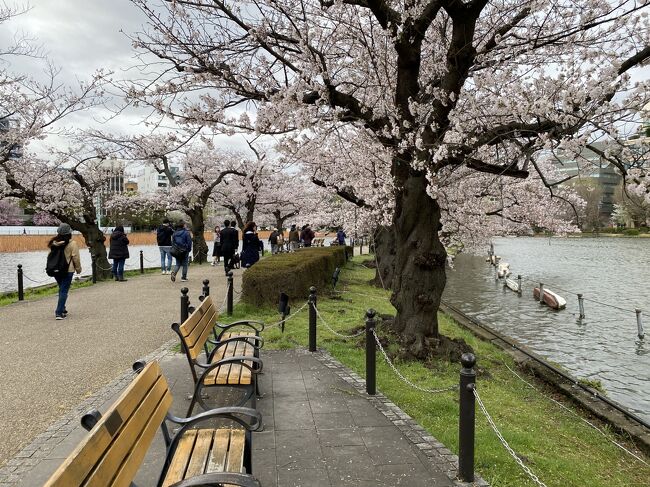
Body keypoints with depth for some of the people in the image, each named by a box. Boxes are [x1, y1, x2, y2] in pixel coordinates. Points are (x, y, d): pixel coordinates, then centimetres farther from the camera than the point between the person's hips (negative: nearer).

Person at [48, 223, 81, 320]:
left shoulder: (54, 243, 1)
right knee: (64, 291, -1)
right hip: (68, 270, -5)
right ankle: (59, 312, -6)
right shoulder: (72, 244, -13)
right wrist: (78, 269, 1)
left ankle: (62, 309, 28)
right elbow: (76, 258, -9)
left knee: (61, 289, 21)